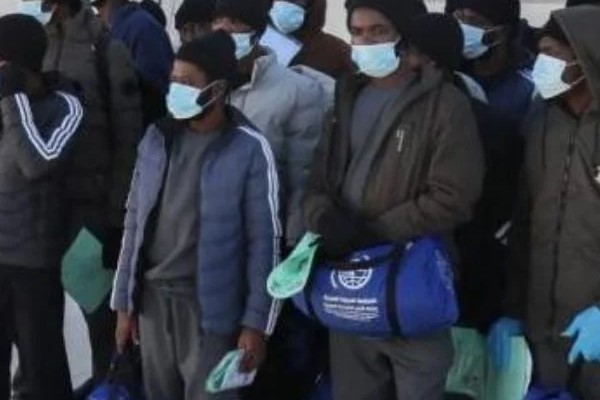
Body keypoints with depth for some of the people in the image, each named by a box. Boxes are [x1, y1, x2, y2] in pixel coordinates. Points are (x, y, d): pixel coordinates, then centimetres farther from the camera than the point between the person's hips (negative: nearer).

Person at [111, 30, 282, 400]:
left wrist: (256, 322, -11)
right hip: (154, 300, 5)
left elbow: (264, 241, -9)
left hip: (210, 307, -5)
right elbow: (136, 222, 10)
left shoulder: (250, 150, -10)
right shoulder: (156, 139, 5)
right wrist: (124, 302, 8)